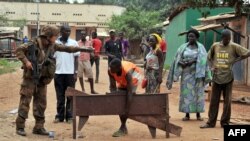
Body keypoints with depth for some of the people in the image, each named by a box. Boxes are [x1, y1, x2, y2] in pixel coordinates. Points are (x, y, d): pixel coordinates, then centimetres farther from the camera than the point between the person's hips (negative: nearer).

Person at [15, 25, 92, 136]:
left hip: (42, 79, 6)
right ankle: (20, 127, 5)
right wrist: (26, 61, -21)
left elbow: (67, 48, 10)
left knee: (41, 103, 7)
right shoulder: (34, 44, -13)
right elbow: (19, 50, -11)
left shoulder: (52, 46, 5)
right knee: (25, 102, -2)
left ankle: (39, 127, 15)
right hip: (30, 78, -6)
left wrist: (82, 49, 7)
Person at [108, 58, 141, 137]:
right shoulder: (110, 71, -31)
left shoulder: (127, 72, -44)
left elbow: (129, 91, -41)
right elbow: (113, 86, -20)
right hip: (122, 81, 5)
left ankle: (122, 128, -12)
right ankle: (124, 127, 9)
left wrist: (127, 109, -40)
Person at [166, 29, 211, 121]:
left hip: (197, 73, -1)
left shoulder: (201, 47, 3)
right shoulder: (183, 47, 6)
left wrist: (193, 61, -22)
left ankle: (198, 114, 8)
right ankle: (187, 114, 5)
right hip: (186, 73, 1)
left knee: (197, 93, 1)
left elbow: (203, 60, -10)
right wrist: (183, 63, -18)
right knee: (186, 93, 0)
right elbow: (177, 59, 0)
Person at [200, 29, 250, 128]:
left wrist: (235, 60, -9)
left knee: (227, 101, 4)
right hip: (216, 77, 2)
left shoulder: (234, 47, -2)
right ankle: (211, 122, 12)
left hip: (228, 77, -2)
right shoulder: (215, 46, 5)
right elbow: (209, 57, 20)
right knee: (214, 100, 5)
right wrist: (211, 67, 4)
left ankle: (225, 122, 15)